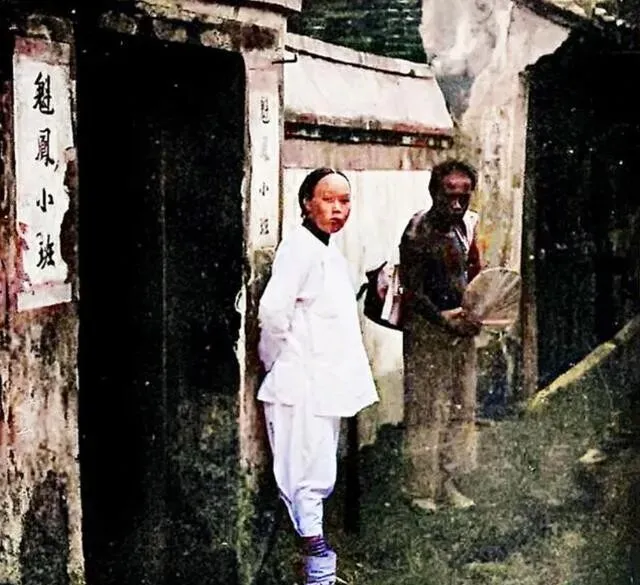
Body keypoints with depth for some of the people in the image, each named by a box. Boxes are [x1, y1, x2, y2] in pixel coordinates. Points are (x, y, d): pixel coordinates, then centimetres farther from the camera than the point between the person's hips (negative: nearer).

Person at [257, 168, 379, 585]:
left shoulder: (331, 252, 15)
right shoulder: (301, 246, -15)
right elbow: (273, 311, -23)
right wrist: (275, 364, -11)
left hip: (325, 385, 10)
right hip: (304, 385, -10)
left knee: (318, 477, 18)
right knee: (310, 479, -4)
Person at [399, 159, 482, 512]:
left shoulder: (467, 225, 7)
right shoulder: (418, 231, -14)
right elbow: (411, 289, -15)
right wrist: (442, 317, -23)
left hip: (461, 327, 7)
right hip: (425, 328, -7)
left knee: (461, 407, 12)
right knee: (425, 409, -1)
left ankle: (448, 482, 24)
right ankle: (420, 488, 10)